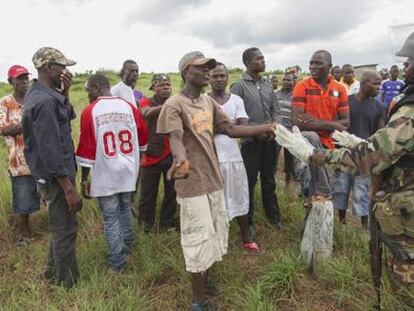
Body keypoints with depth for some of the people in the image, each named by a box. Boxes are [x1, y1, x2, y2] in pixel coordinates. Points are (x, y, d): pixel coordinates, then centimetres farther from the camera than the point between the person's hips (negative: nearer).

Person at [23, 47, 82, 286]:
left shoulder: (38, 93, 8)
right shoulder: (44, 101, -23)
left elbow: (69, 116, 14)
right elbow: (50, 151, -26)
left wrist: (65, 93, -2)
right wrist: (69, 188, -23)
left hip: (51, 174, 10)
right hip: (56, 177, -10)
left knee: (61, 227, 23)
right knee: (66, 230, 5)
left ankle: (54, 273, 39)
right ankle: (69, 283, 21)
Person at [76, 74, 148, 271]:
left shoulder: (90, 111, -11)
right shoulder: (129, 107, 1)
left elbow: (86, 148, -10)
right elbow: (143, 138, 10)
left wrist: (84, 179, -3)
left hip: (105, 174, -4)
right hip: (128, 170, 5)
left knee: (110, 218, 7)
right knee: (125, 208, 25)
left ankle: (118, 262, 16)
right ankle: (128, 245, 40)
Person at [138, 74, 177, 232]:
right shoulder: (146, 102, 1)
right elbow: (146, 113, -20)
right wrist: (166, 105, -36)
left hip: (172, 156, 2)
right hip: (151, 156, -2)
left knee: (171, 192, 12)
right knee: (148, 193, 9)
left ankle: (168, 222, 31)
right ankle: (146, 222, 30)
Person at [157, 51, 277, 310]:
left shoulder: (209, 102, 10)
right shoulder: (174, 105, -15)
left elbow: (231, 129, 9)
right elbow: (176, 138, -29)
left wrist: (265, 128, 6)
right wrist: (181, 159, -50)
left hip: (214, 179, 8)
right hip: (193, 183, -8)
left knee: (215, 234, 19)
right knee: (199, 239, 2)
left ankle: (204, 282, 40)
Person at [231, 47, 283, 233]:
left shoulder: (268, 84, 10)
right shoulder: (239, 86, -8)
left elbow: (275, 109, 14)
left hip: (270, 140, 5)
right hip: (251, 141, -5)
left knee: (269, 180, 16)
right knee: (249, 182, 5)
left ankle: (273, 216, 30)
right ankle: (248, 220, 19)